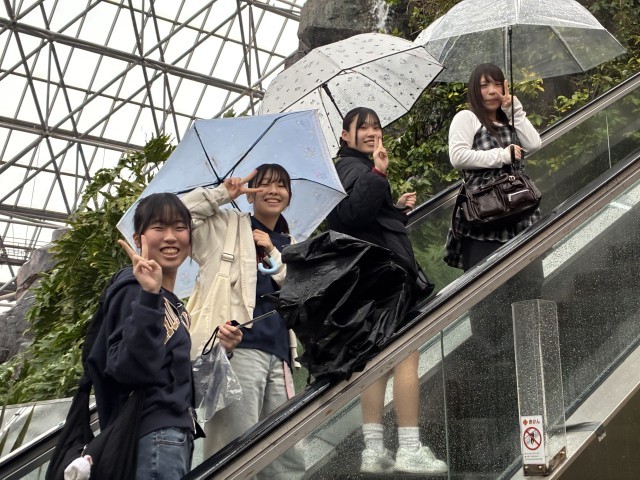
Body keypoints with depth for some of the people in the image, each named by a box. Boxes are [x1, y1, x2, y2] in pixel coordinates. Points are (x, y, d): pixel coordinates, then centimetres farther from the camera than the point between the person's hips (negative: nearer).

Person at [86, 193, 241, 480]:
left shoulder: (174, 305, 18)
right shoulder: (133, 290, -9)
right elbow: (132, 369, -23)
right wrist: (148, 297, -28)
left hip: (177, 435, 9)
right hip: (154, 437, -9)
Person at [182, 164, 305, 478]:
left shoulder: (290, 247, 25)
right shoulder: (227, 226, 11)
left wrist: (273, 255, 4)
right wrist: (222, 193, 1)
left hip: (278, 353, 6)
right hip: (239, 345, -6)